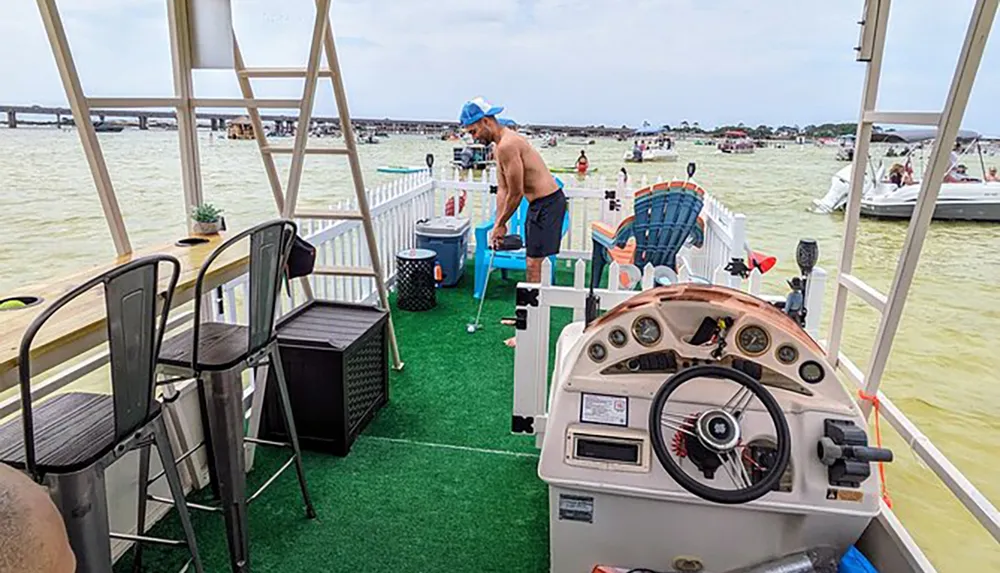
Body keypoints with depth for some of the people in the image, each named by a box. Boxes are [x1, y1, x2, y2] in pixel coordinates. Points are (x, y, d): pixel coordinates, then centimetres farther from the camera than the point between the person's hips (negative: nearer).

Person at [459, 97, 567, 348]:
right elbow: (503, 189, 14)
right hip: (539, 203, 10)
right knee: (533, 262, 19)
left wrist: (500, 225, -6)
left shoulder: (507, 146, -21)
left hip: (548, 202, -10)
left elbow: (516, 193, -19)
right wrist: (498, 225, 9)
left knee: (533, 265, -7)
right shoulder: (500, 146, 12)